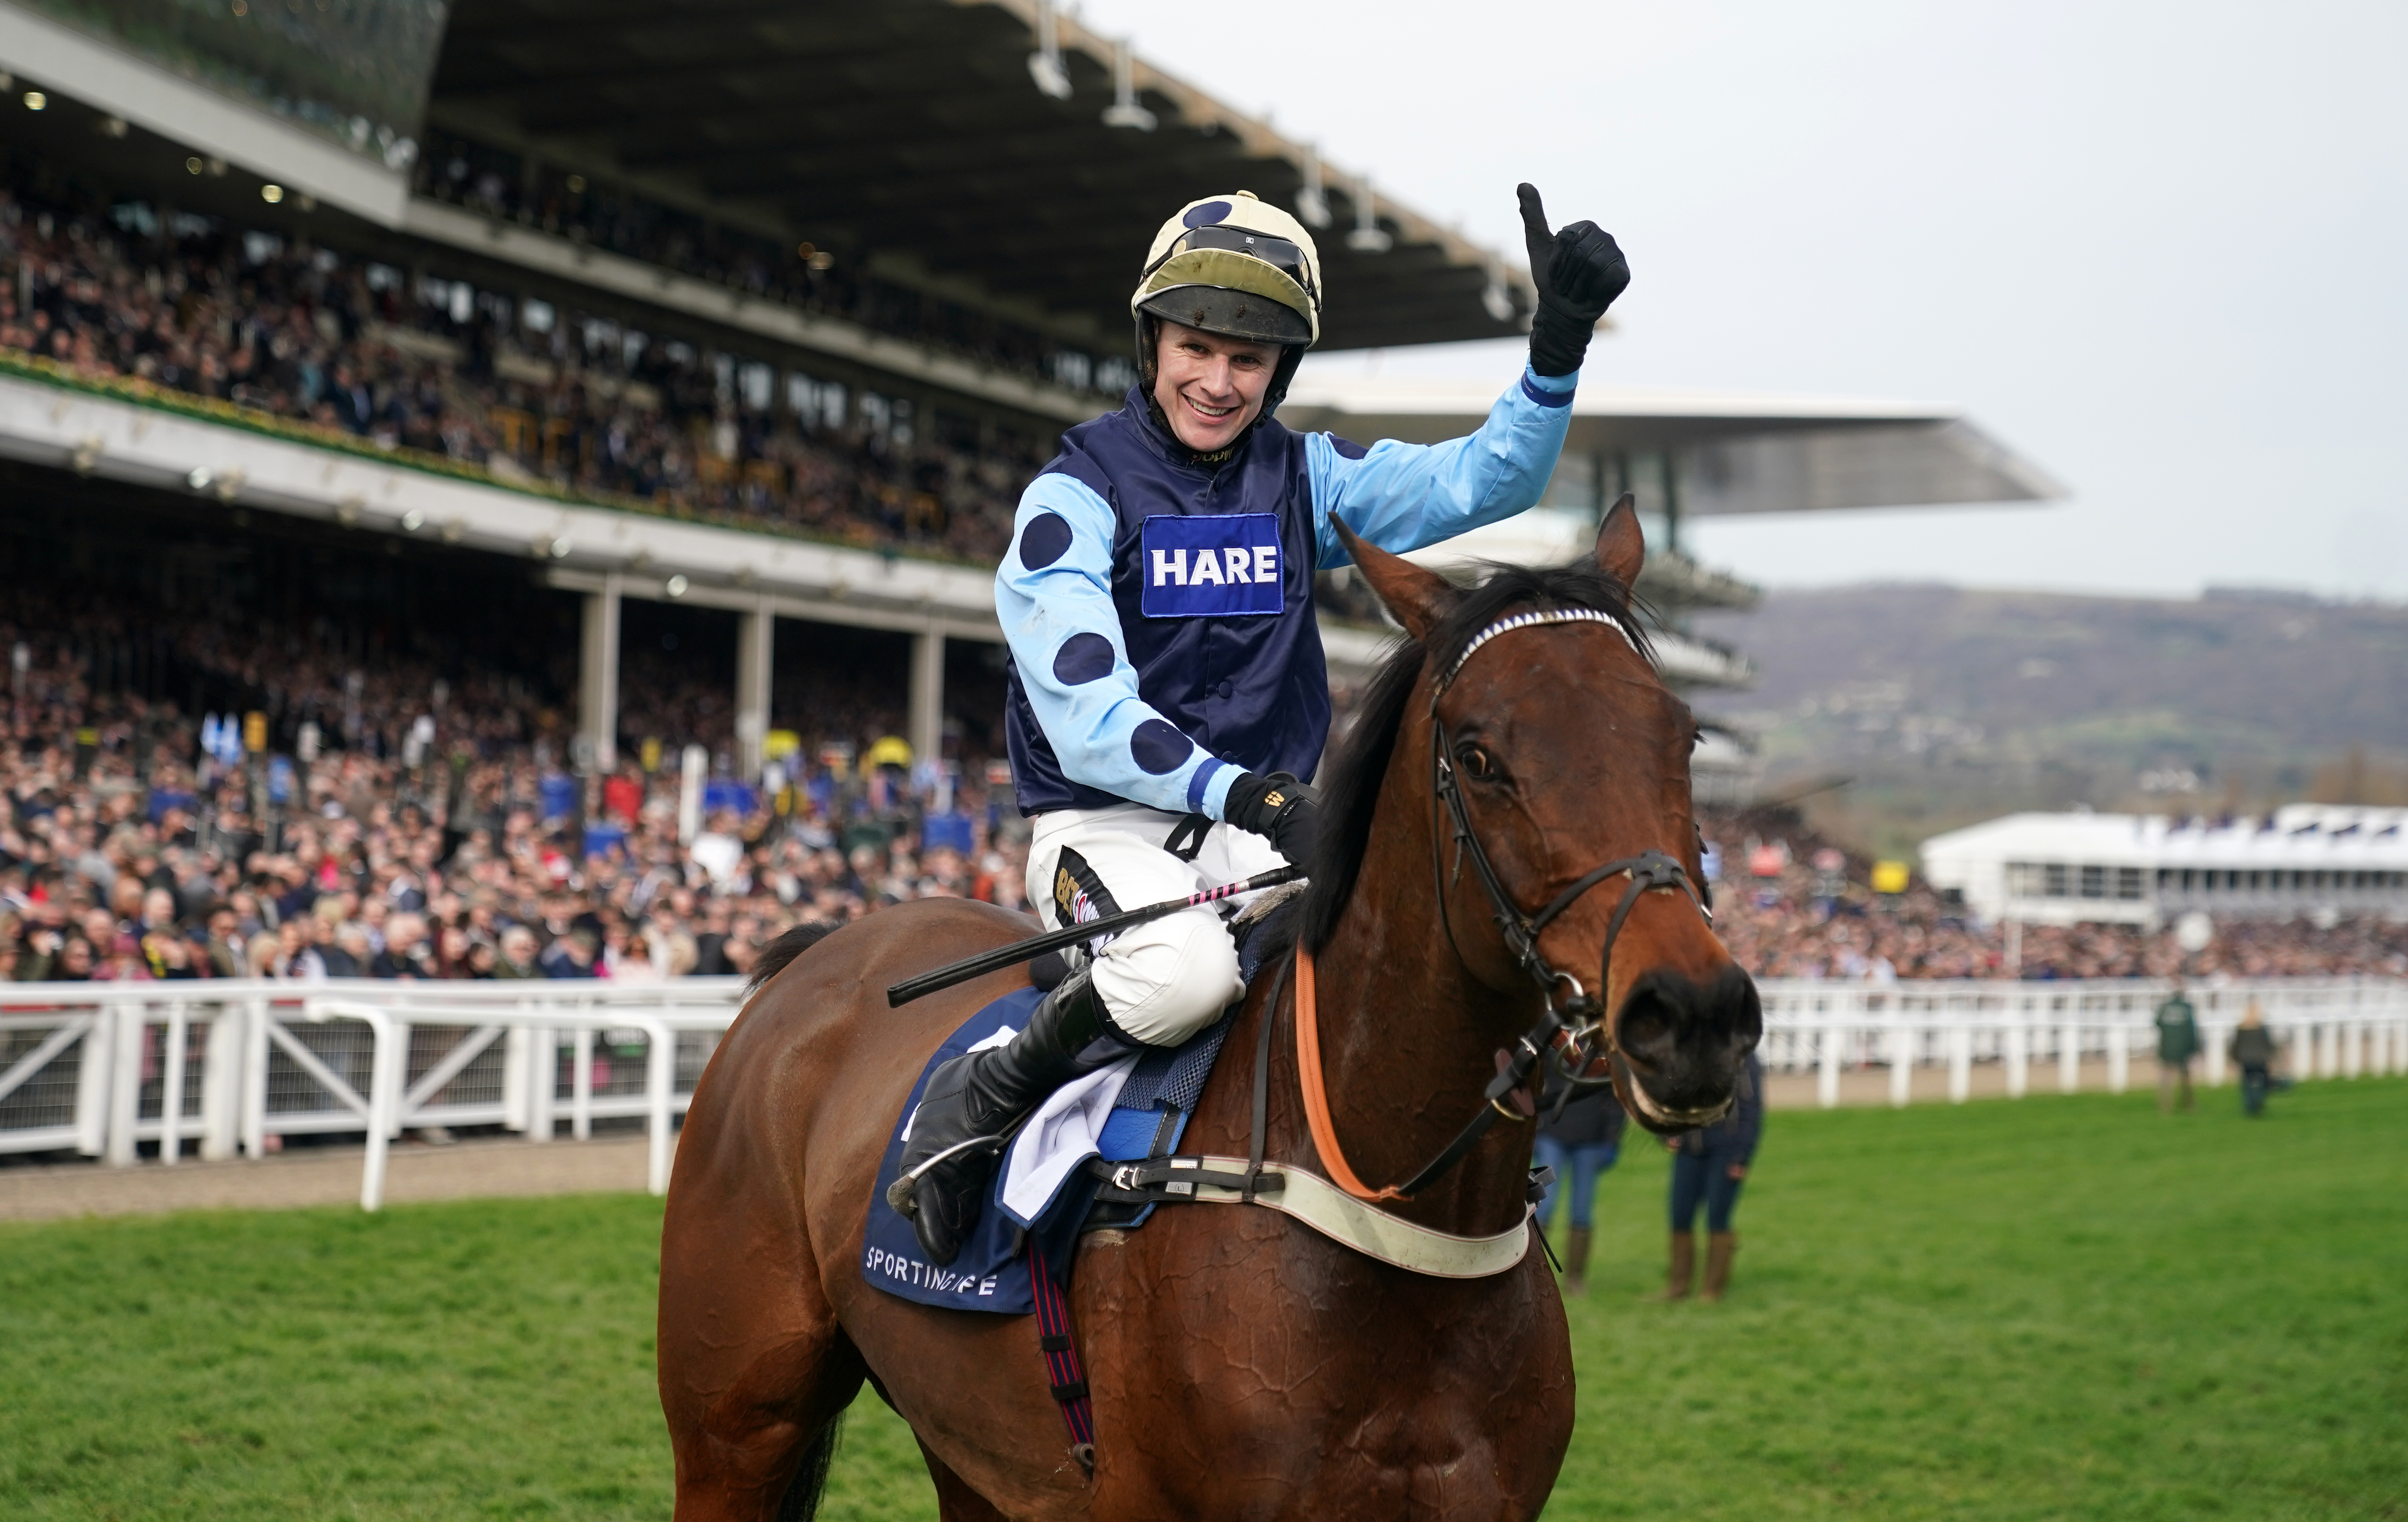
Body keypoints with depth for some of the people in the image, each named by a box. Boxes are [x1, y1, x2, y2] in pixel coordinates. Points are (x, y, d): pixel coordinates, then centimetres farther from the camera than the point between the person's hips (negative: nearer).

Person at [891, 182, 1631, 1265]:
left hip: (1267, 825, 5)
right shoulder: (1075, 496, -7)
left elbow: (1485, 478, 0)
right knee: (1187, 973, -37)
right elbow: (1086, 723, -17)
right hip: (1106, 824, -4)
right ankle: (974, 1101, -12)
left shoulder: (1305, 480, 8)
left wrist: (1557, 345, -17)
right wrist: (1252, 795, -30)